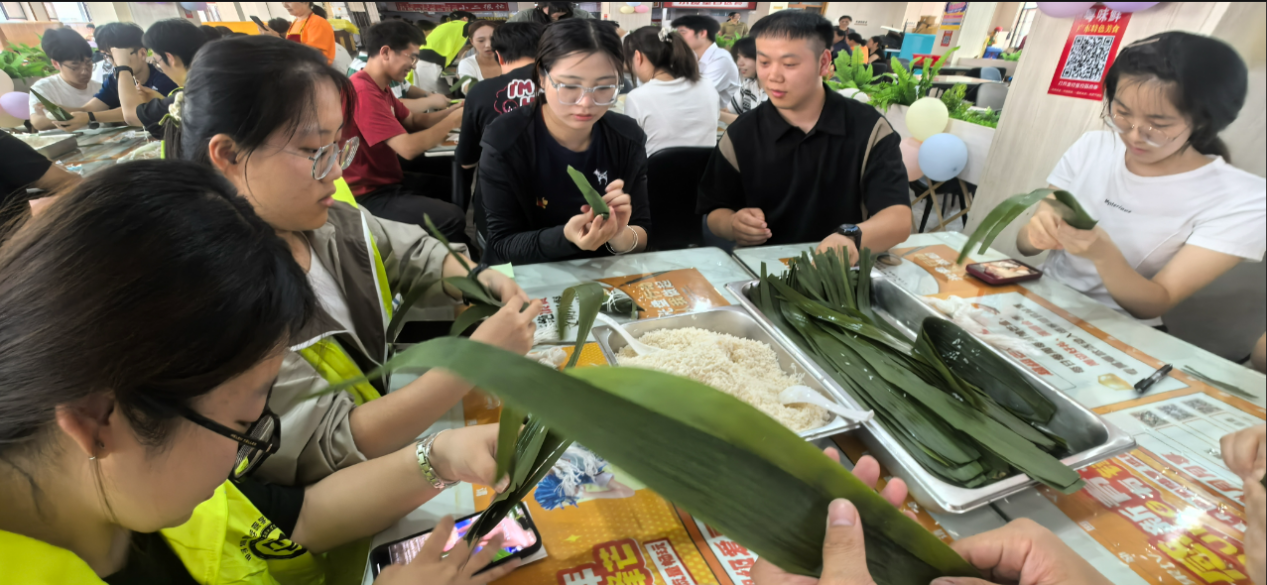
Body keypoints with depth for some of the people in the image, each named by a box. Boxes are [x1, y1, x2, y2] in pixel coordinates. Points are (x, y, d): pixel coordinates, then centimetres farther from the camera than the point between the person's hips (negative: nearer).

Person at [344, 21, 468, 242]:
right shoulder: (363, 92, -24)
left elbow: (412, 121, 14)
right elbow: (408, 148, -29)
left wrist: (456, 109, 0)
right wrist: (453, 120, -17)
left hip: (388, 180, 11)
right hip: (370, 195, -11)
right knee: (453, 217, -25)